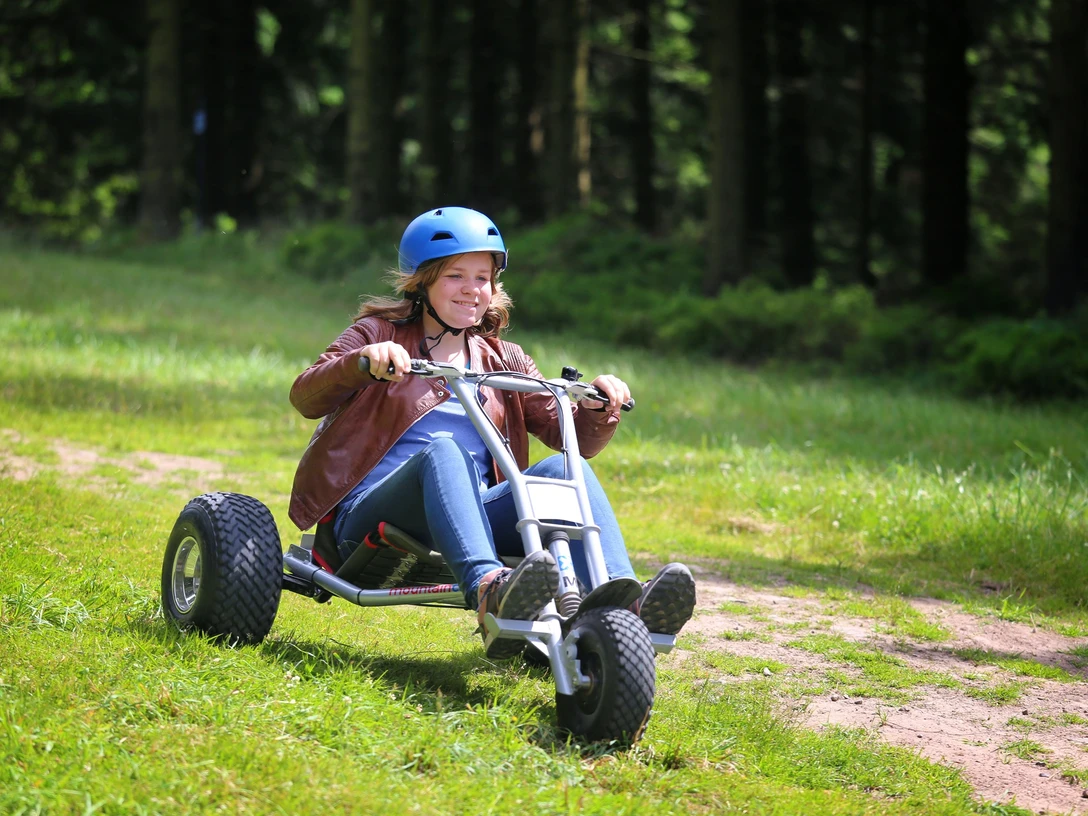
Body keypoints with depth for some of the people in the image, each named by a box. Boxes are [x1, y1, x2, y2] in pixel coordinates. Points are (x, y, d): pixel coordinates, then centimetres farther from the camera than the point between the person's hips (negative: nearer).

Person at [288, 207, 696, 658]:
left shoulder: (504, 361, 22)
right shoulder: (380, 334, 12)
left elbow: (574, 437, 15)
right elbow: (306, 398, -6)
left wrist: (599, 408, -8)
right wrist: (362, 362, -25)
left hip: (470, 517, 4)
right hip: (372, 515, -4)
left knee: (561, 469, -21)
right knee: (441, 451, -35)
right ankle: (490, 591, -64)